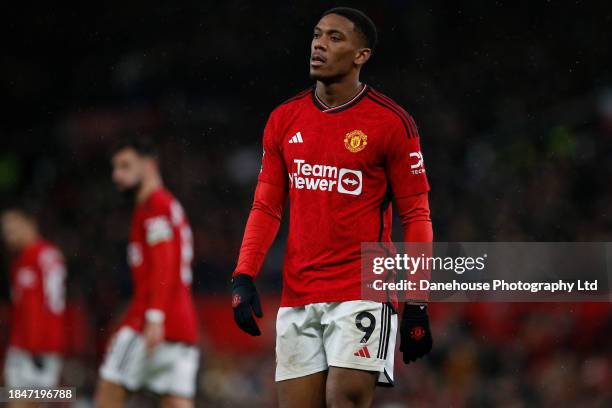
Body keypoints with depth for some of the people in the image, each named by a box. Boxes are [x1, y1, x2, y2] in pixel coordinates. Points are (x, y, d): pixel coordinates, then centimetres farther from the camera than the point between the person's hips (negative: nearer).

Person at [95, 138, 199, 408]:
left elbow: (163, 268, -16)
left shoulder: (155, 206, -4)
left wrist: (155, 318, -25)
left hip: (157, 323, -9)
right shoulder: (172, 206, 26)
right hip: (183, 325, 9)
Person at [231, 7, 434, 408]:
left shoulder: (391, 123, -4)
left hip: (363, 294, -5)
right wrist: (244, 277, 1)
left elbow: (416, 216, -3)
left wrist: (417, 303, -8)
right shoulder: (285, 119, 10)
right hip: (297, 296, 5)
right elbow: (266, 207, 14)